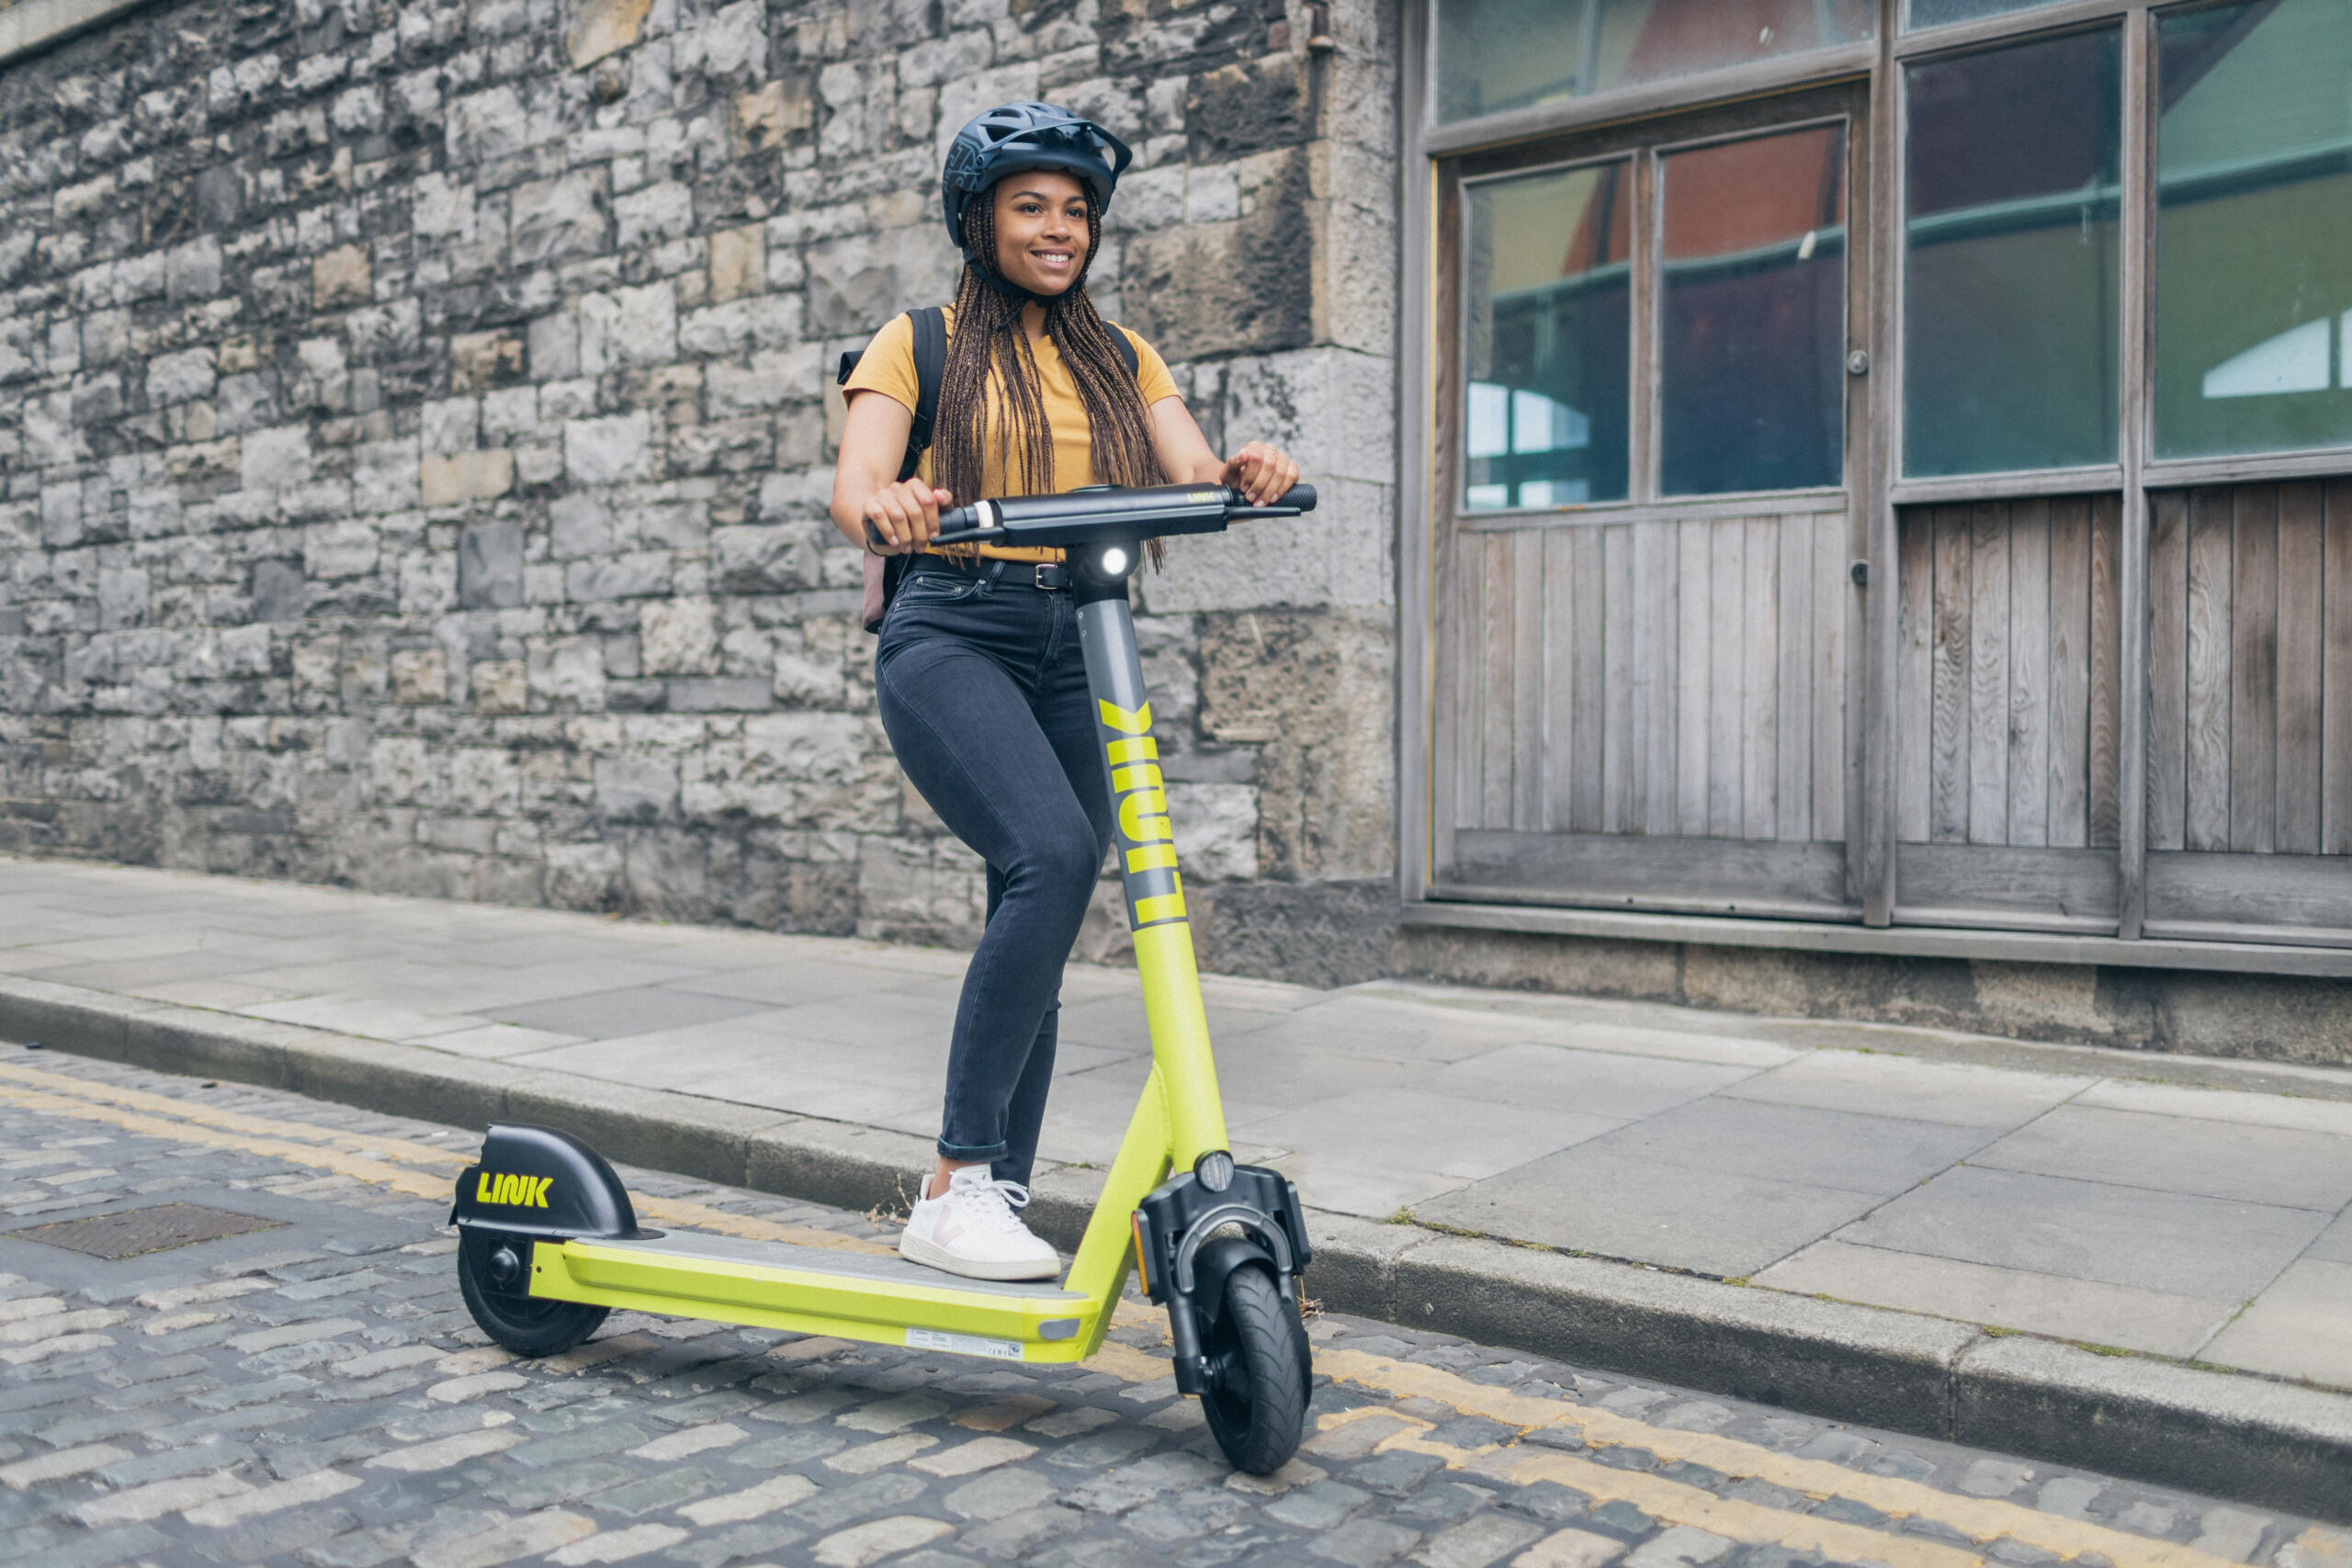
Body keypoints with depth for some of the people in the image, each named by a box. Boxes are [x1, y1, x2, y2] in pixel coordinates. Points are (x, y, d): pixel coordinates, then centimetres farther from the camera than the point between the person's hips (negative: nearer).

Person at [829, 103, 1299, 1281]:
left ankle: (995, 1199, 15)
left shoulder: (1119, 358, 19)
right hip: (951, 635, -4)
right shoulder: (921, 344, 8)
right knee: (1052, 857, -27)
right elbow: (854, 485, -7)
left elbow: (1192, 470, 4)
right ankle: (953, 1185, -21)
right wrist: (881, 508, -32)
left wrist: (1244, 474, -20)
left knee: (1034, 926, 3)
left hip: (1076, 644, 5)